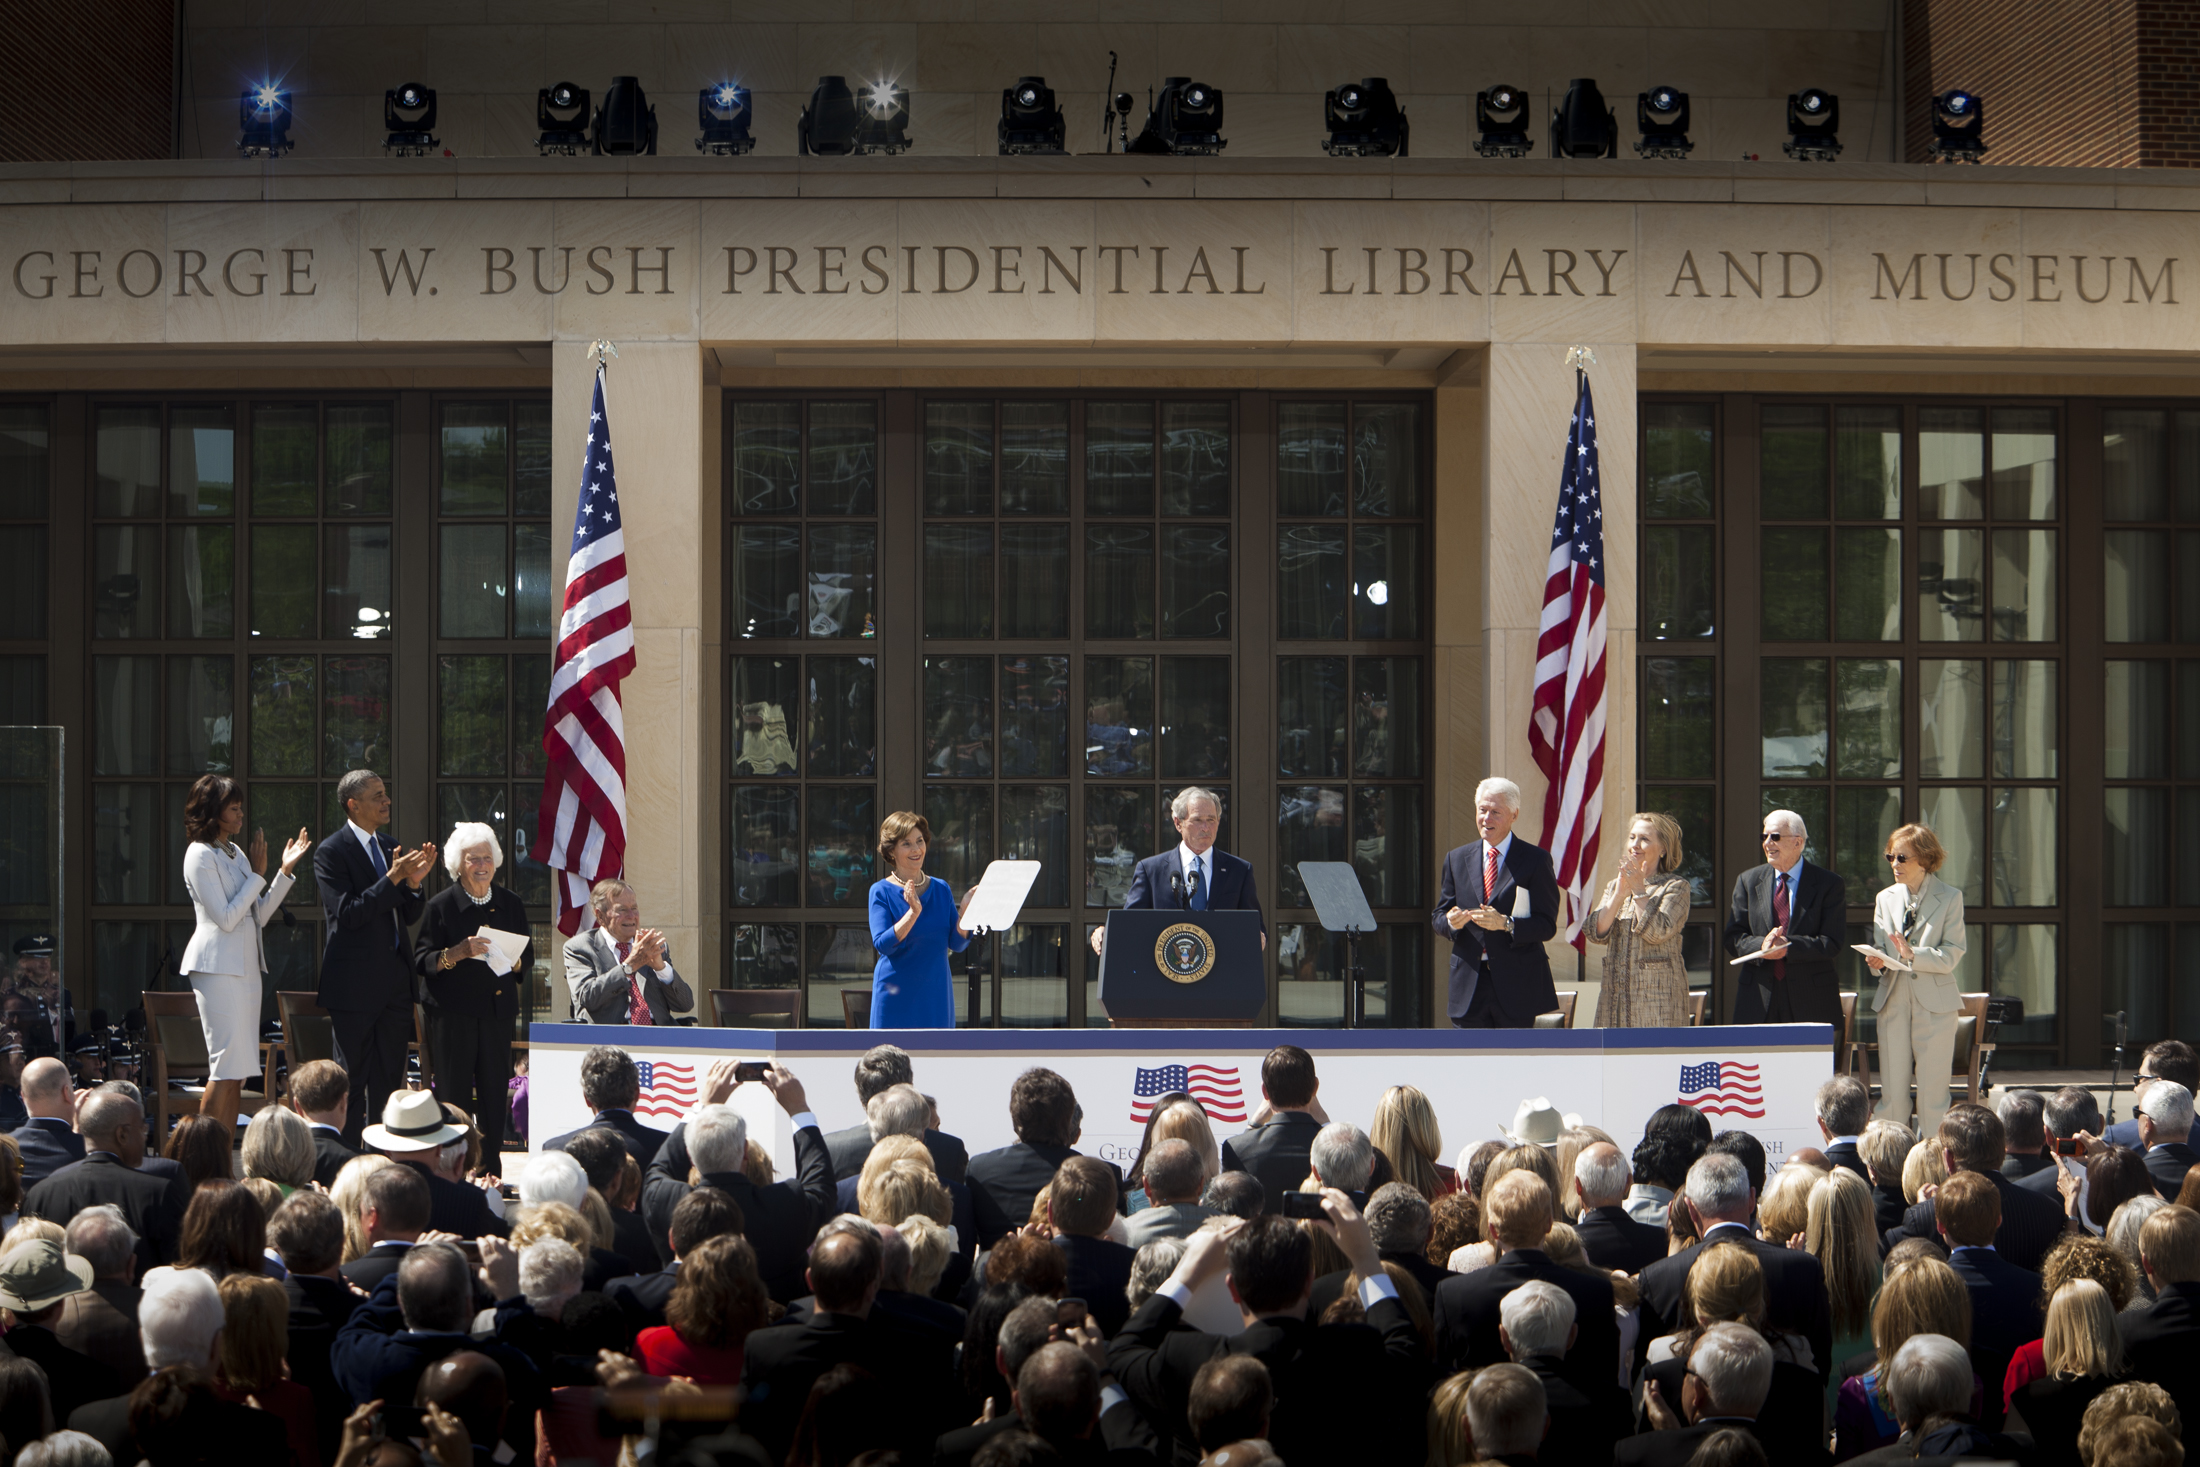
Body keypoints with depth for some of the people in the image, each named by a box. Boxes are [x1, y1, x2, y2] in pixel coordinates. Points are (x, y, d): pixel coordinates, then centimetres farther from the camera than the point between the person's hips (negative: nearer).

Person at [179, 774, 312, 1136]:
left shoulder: (235, 853, 15)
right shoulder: (200, 855, -10)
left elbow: (259, 916, 16)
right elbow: (225, 918, -15)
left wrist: (286, 870, 9)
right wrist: (258, 874, -11)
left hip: (245, 966, 9)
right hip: (218, 966, -9)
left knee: (237, 1071, 6)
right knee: (227, 1065, -12)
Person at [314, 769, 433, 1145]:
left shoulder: (390, 847, 13)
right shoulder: (331, 853, -8)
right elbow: (347, 914, -19)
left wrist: (413, 883, -5)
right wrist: (393, 879, -22)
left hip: (395, 983, 7)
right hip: (355, 984, -7)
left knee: (389, 1080, 9)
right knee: (352, 1080, -2)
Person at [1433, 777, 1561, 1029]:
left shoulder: (1536, 860, 0)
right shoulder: (1457, 859, 13)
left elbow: (1547, 925, -5)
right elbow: (1438, 918, 12)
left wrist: (1506, 923, -23)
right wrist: (1452, 922, -13)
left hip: (1516, 986, -3)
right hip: (1470, 986, 3)